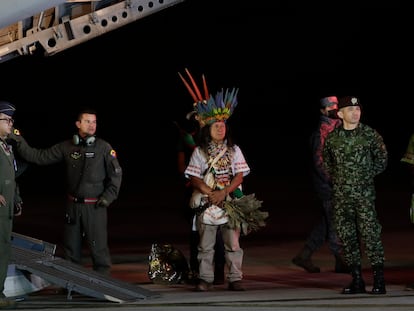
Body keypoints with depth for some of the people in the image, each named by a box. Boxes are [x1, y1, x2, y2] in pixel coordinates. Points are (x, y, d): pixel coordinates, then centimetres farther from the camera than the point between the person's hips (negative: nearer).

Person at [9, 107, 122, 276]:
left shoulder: (103, 147, -6)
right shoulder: (66, 147, 2)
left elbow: (116, 174, -1)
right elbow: (39, 157, 3)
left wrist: (108, 197, -8)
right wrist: (20, 142, -6)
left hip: (95, 206, -4)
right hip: (73, 205, 4)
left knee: (98, 248, -5)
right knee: (71, 249, 13)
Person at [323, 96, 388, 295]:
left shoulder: (370, 134, -2)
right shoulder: (332, 138, 5)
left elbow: (382, 160, 7)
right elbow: (327, 163, 20)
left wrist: (368, 176, 4)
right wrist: (337, 180, 13)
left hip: (364, 194, -3)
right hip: (341, 195, 3)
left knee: (370, 234, -8)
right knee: (346, 236, 4)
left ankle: (379, 280, -5)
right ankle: (357, 280, 11)